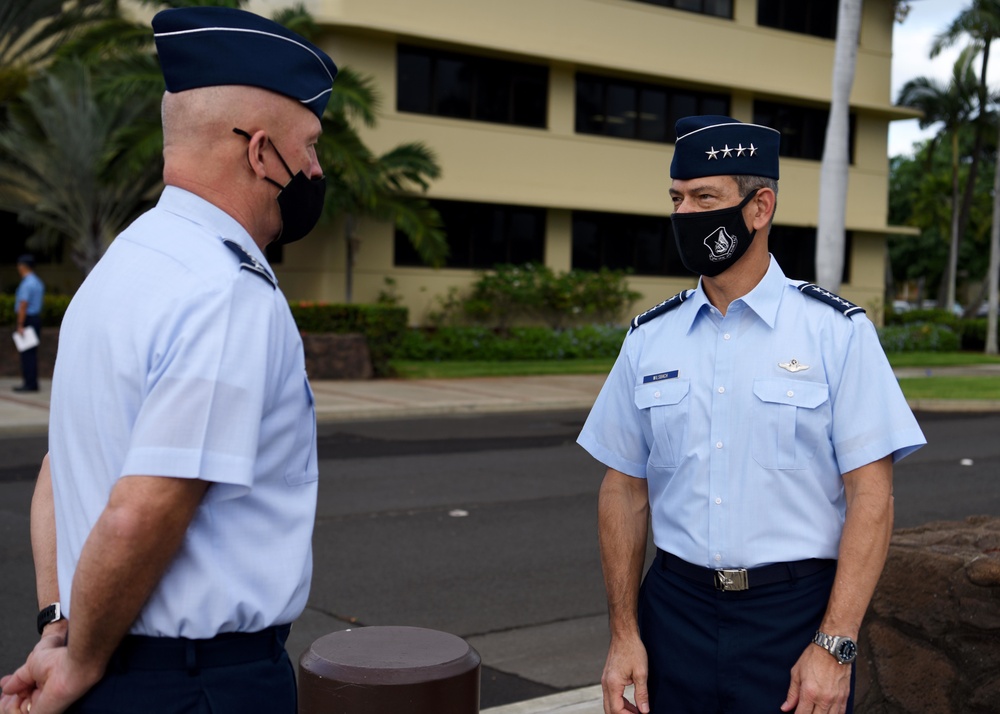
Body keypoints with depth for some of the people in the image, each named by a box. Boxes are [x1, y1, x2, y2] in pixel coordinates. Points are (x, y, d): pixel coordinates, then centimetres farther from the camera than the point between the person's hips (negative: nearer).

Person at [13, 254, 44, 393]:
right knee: (32, 352, 12)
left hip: (27, 320, -9)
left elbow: (23, 305, -20)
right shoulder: (38, 282, 13)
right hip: (37, 317, 9)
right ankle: (32, 382, 16)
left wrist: (20, 325, -19)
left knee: (27, 353, -6)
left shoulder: (26, 284, -15)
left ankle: (30, 384, -6)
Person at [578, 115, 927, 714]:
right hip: (675, 611, 3)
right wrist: (624, 634, 1)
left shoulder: (837, 332, -5)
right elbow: (624, 490, 6)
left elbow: (871, 495, -9)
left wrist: (835, 646, -15)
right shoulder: (649, 338, 4)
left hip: (796, 614, -3)